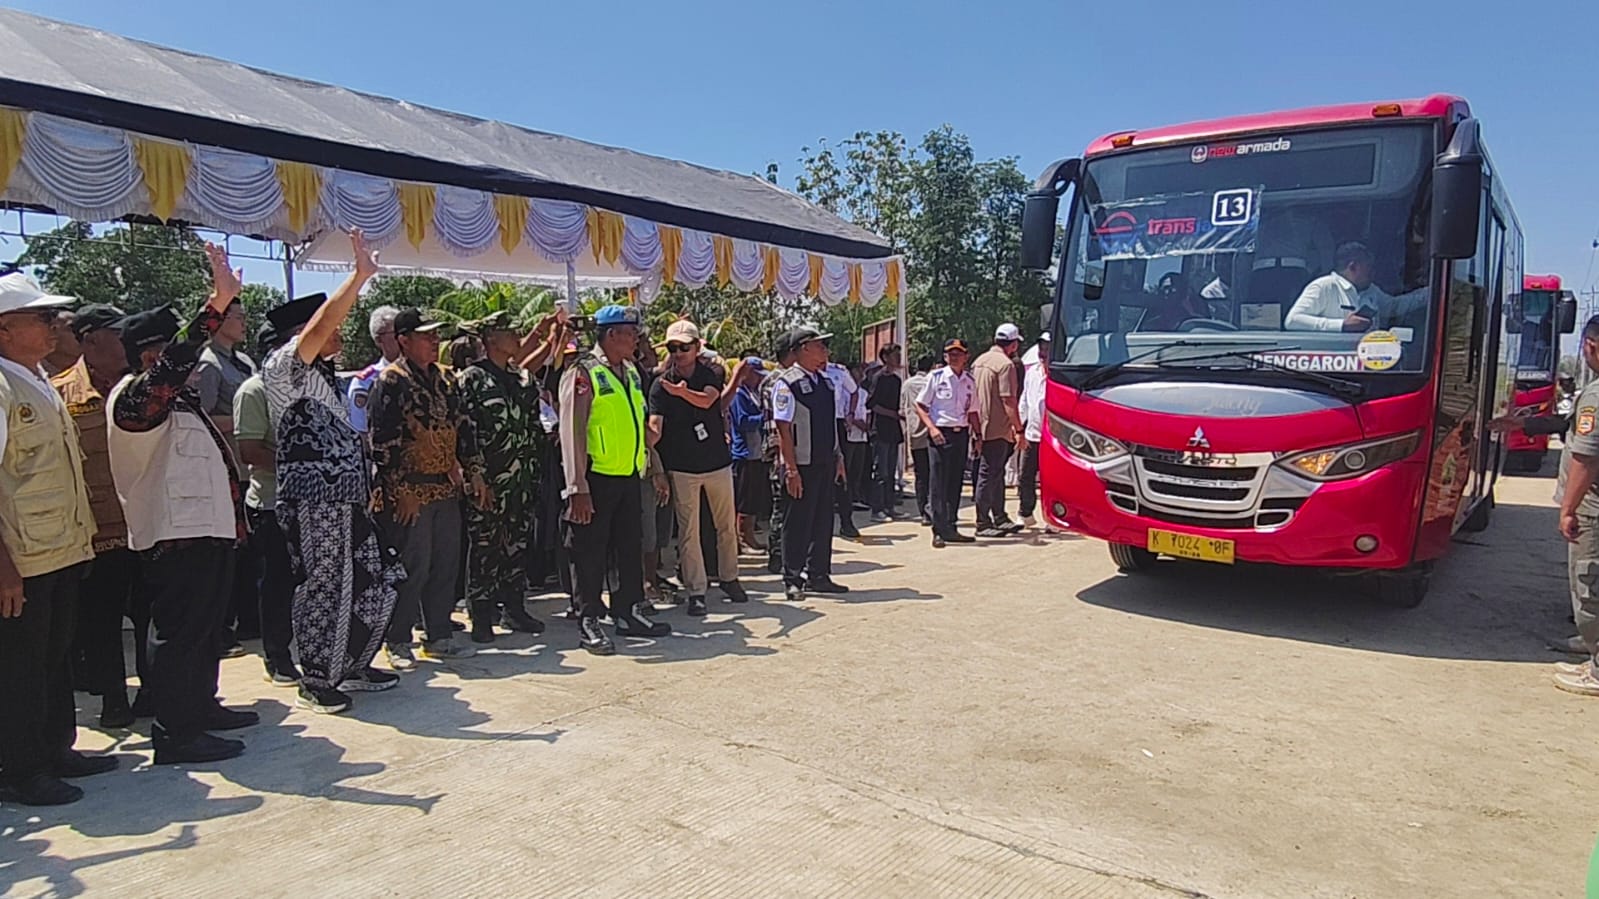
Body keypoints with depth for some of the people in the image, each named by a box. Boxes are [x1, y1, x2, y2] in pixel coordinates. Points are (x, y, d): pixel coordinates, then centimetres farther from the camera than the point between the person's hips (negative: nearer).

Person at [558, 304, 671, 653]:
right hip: (597, 478, -7)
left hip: (629, 477, 8)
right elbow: (572, 432, -15)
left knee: (631, 547, 14)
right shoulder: (583, 374, -11)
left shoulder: (631, 372, 12)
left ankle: (626, 613, 26)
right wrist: (578, 488, -18)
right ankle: (588, 623, 11)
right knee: (591, 552, 2)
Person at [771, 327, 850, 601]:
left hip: (825, 463, 8)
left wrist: (838, 458, 16)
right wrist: (791, 470, -18)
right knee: (798, 523, 1)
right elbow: (783, 429, -15)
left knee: (823, 520, 13)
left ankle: (818, 575, 26)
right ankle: (792, 580, 13)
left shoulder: (824, 380, 12)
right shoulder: (787, 383, -12)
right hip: (802, 465, -7)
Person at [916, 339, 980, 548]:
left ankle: (950, 528, 16)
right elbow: (920, 406, -1)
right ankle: (940, 531, -2)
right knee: (938, 483, -6)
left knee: (956, 483, 8)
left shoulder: (970, 381, 11)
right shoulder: (936, 377, -1)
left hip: (961, 433, 5)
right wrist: (931, 427, -14)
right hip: (940, 434, -5)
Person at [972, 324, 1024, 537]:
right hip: (997, 429, -9)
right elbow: (1009, 401, -18)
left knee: (996, 473, 16)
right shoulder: (1006, 364, -13)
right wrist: (1019, 429, -12)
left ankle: (999, 518, 24)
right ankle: (983, 523, 1)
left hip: (981, 428, 9)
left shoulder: (979, 361, 14)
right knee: (988, 475, -4)